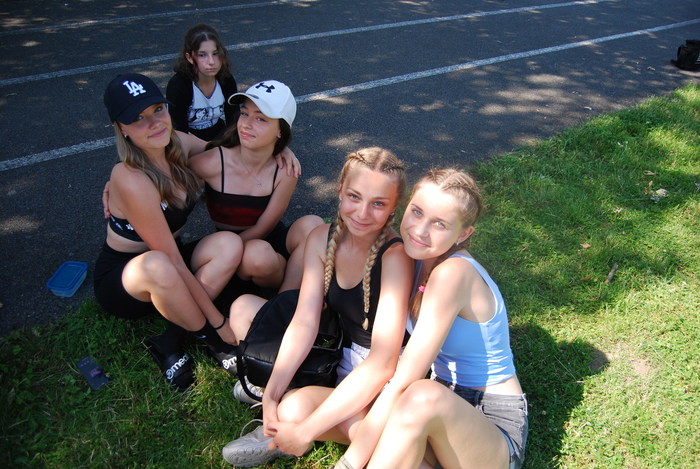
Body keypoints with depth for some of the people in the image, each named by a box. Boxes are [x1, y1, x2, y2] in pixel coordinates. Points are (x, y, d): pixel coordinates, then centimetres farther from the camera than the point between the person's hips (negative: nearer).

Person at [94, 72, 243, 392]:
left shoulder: (179, 144, -10)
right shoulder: (132, 180, -29)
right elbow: (171, 261, -27)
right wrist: (217, 324, -22)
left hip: (168, 267, 7)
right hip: (123, 281, -6)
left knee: (229, 245, -22)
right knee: (157, 267, -40)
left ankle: (170, 341, -14)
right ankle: (211, 340, -14)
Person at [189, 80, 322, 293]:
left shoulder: (285, 170, -15)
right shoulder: (213, 163, -20)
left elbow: (262, 228, -11)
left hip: (272, 240, 2)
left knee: (312, 224, -27)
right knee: (259, 253, -36)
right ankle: (296, 288, -7)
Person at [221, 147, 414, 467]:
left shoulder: (395, 256, -26)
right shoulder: (322, 240, -8)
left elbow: (382, 363, -31)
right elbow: (304, 323, -10)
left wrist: (305, 430, -31)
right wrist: (271, 394, -22)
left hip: (380, 381, -6)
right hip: (337, 353, 6)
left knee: (295, 409, -33)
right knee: (243, 308, 0)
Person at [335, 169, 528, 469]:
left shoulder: (453, 273, -23)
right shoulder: (418, 260, 0)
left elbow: (404, 381, -27)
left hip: (494, 425, -5)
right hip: (443, 412, 6)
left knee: (424, 397, -38)